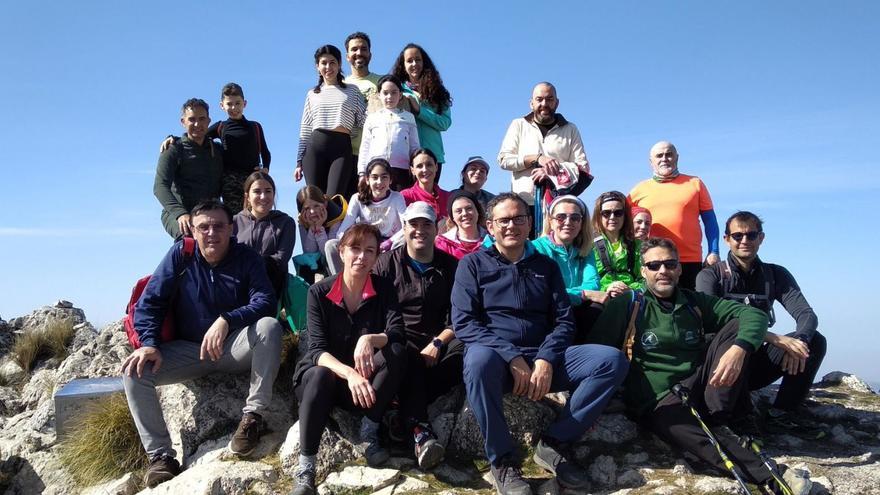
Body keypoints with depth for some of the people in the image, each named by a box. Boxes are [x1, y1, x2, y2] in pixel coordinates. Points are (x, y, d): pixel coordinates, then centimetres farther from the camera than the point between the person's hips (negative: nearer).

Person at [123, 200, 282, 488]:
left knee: (269, 326, -31)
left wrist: (226, 320, -37)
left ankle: (253, 415, -23)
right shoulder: (180, 255, -4)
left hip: (235, 347, -1)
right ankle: (161, 456, -16)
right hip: (189, 351, 2)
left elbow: (265, 302, -20)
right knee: (135, 370, -20)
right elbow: (149, 302, -5)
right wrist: (149, 344, -21)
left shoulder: (247, 258, -7)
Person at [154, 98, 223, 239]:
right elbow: (160, 186, -9)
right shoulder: (173, 150, 6)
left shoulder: (217, 151, 20)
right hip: (176, 215, -5)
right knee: (195, 235, -38)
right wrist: (180, 213, -27)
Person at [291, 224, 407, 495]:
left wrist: (370, 339, -41)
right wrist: (348, 373, -38)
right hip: (325, 374, -1)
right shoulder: (319, 292, -8)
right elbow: (317, 349, -18)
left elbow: (398, 334, -17)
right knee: (320, 376, -36)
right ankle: (305, 468, -33)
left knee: (396, 353, -28)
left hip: (365, 381, 1)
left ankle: (369, 430, -18)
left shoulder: (384, 288, -4)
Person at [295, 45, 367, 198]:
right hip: (315, 147, 2)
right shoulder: (312, 94, 19)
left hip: (342, 147, -2)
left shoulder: (352, 91, 15)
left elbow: (364, 122, 8)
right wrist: (299, 162, 12)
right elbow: (305, 131, 17)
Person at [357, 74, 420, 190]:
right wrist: (362, 172, 6)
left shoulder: (408, 117, 17)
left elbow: (414, 147, 14)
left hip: (401, 170, 0)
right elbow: (365, 146, 14)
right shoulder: (372, 117, 17)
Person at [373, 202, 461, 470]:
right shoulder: (387, 263, 9)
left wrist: (437, 344, -11)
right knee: (407, 356, -38)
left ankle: (407, 410, -32)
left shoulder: (451, 266, 12)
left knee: (468, 350, -31)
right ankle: (420, 429, -44)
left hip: (439, 340, 2)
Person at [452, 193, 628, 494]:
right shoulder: (473, 264, 6)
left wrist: (546, 360, -13)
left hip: (543, 358, 4)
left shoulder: (546, 266, 16)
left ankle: (553, 444, -8)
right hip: (495, 356, -3)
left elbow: (564, 320, 8)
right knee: (479, 359, -40)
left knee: (612, 361, -17)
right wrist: (512, 358, -18)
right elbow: (463, 322, -6)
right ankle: (502, 459, -19)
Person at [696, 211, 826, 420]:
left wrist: (799, 340, -31)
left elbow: (807, 315, -5)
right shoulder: (710, 275, -5)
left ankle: (780, 416, -16)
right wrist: (775, 338, -32)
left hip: (755, 367, 4)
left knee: (815, 341, -14)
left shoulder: (776, 275, 8)